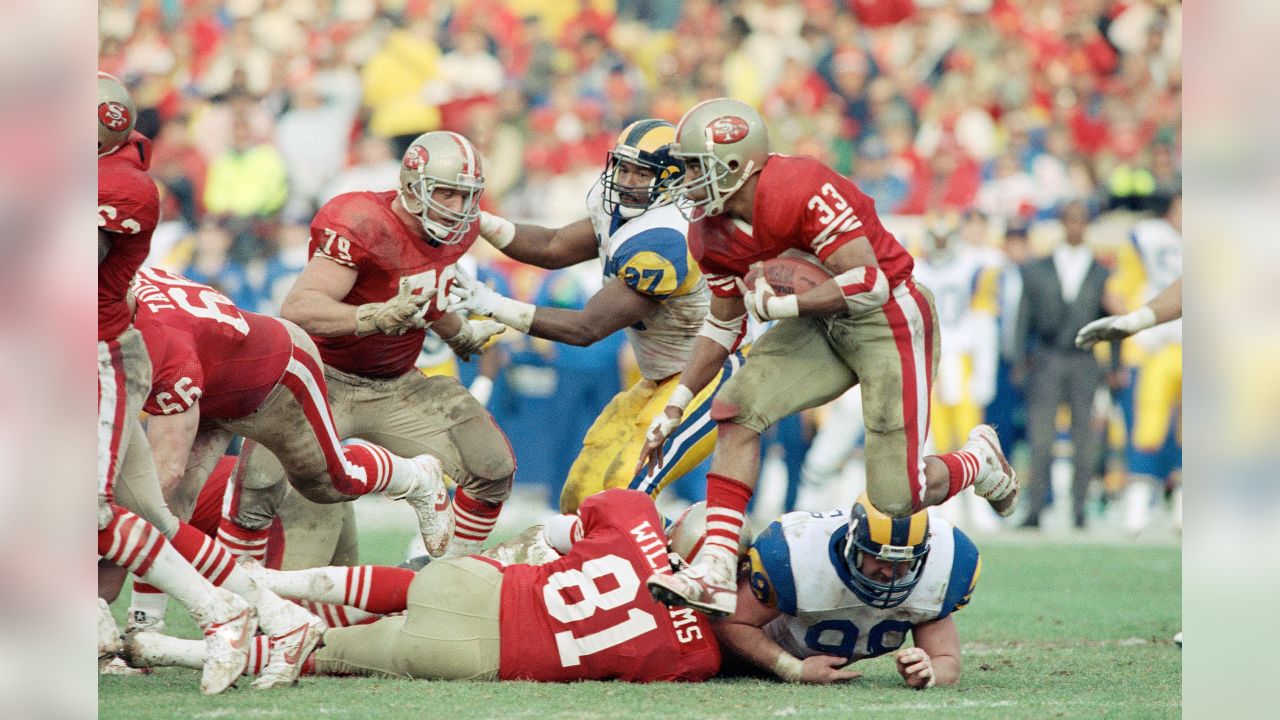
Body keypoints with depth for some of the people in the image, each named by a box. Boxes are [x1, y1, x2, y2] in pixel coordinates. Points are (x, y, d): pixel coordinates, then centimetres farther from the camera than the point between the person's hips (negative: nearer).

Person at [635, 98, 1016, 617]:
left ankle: (978, 460, 27)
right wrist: (675, 405, 6)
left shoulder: (799, 191, -29)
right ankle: (716, 570, -18)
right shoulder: (711, 233, -2)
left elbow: (869, 285, -32)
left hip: (887, 319, -8)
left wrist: (776, 305, -25)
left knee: (895, 499, -7)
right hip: (820, 323, 8)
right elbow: (724, 325, 12)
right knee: (737, 409, -15)